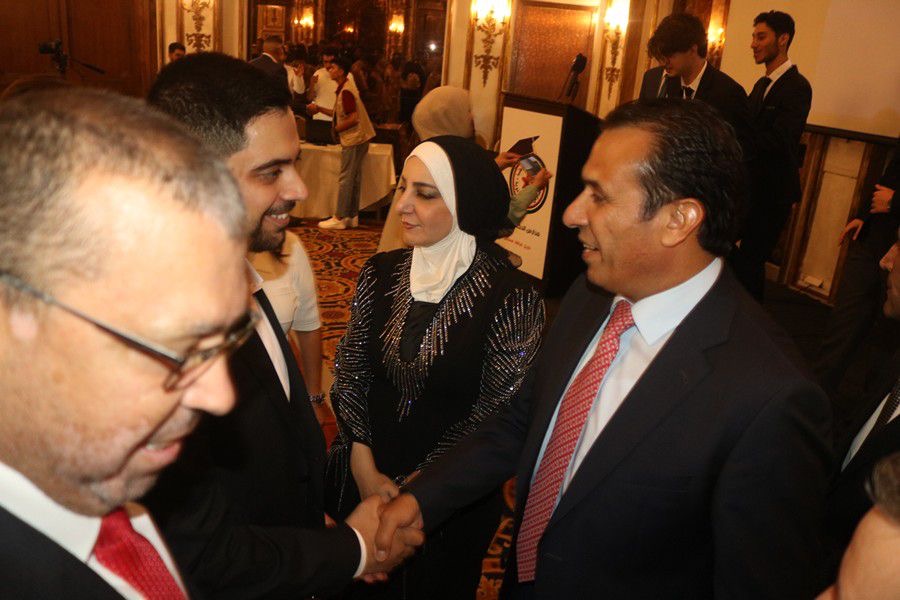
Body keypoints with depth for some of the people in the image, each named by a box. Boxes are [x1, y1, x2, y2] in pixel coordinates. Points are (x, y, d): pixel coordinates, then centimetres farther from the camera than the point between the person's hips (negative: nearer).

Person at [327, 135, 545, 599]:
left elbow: (497, 415, -17)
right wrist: (363, 467, -12)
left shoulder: (513, 298, -20)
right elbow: (349, 373, -1)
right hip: (358, 482, 4)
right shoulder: (380, 273, -6)